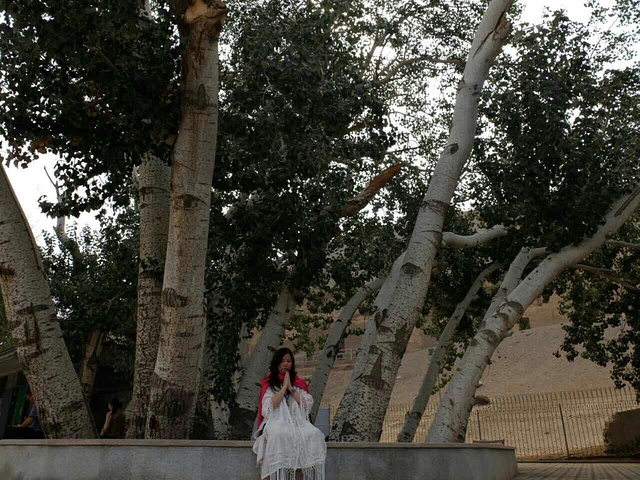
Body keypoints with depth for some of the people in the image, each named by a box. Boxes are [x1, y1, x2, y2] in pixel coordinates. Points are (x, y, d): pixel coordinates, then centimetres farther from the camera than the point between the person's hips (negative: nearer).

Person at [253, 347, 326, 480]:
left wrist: (291, 388, -3)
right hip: (277, 421, -2)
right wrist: (284, 387, -5)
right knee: (278, 435, -38)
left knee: (315, 434, -28)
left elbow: (307, 405, 2)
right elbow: (269, 407, -6)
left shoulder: (299, 383, 16)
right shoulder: (269, 383, 8)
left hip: (297, 421, 2)